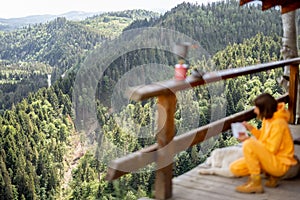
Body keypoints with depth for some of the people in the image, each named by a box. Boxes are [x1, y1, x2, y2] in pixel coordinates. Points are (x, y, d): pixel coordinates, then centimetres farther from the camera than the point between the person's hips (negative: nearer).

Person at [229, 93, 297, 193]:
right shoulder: (267, 119, 6)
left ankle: (255, 183, -19)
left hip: (280, 164, -9)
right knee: (235, 168, -2)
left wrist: (250, 139, -17)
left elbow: (271, 149, -21)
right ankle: (270, 174, 7)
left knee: (249, 145, -30)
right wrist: (251, 129, 2)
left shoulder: (278, 123, -21)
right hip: (269, 159, 9)